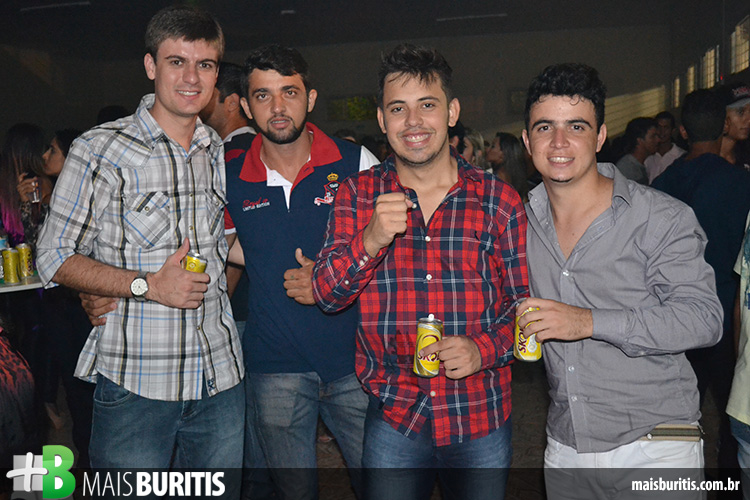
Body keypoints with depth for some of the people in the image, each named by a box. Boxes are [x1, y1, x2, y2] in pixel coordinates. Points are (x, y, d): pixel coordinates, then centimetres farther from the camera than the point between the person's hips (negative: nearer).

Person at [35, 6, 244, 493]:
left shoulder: (225, 155, 10)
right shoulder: (100, 151, -5)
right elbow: (56, 259, -4)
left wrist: (217, 287, 5)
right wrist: (147, 285, -16)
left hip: (221, 377, 5)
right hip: (135, 383, -4)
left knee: (222, 490, 15)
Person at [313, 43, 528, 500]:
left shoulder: (499, 200, -4)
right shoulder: (358, 195, -1)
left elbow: (525, 301, 1)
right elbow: (327, 294, -7)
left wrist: (485, 349, -17)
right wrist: (370, 241, -25)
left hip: (482, 416, 0)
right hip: (393, 415, 0)